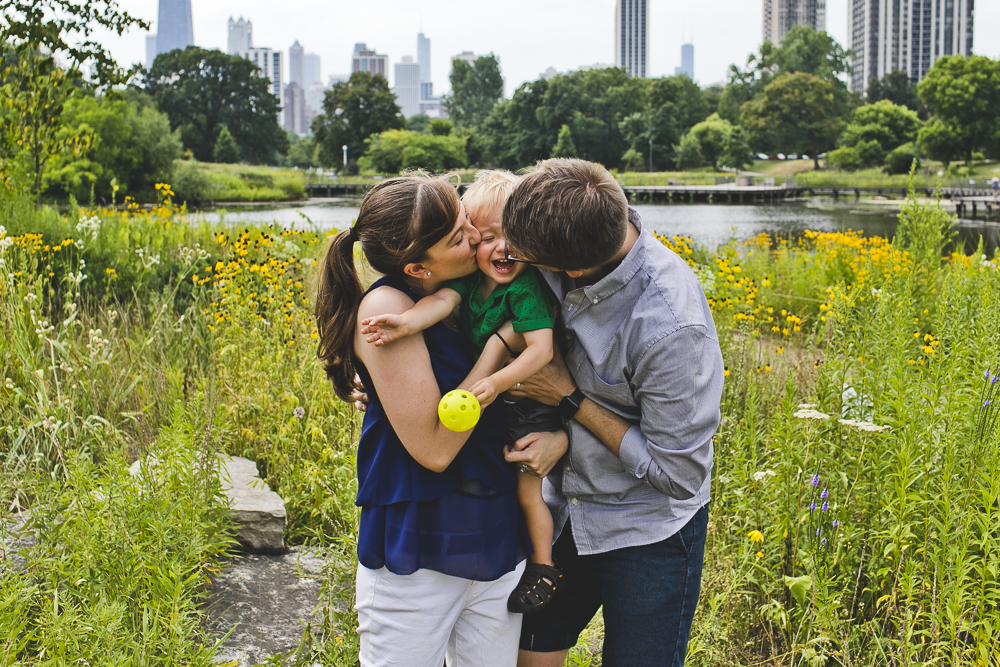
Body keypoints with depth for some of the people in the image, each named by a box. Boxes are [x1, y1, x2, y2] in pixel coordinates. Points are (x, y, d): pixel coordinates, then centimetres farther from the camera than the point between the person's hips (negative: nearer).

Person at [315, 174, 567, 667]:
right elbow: (434, 449, -20)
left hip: (499, 545, 5)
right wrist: (499, 341, -18)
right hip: (416, 553, -5)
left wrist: (559, 434, -13)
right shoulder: (386, 307, -17)